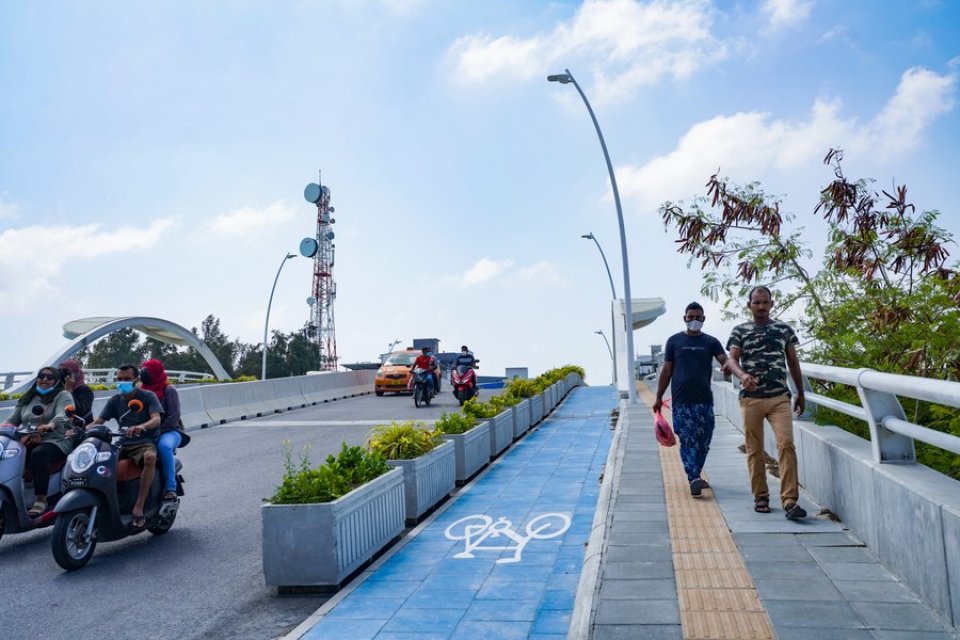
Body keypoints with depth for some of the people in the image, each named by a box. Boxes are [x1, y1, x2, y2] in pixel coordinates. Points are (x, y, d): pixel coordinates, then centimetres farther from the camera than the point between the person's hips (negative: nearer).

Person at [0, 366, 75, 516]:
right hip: (27, 442, 5)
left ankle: (41, 500, -34)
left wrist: (50, 425, -38)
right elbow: (12, 420, 18)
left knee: (38, 455, -37)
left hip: (55, 441, -5)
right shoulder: (26, 399, 23)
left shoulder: (63, 395, 4)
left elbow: (63, 415, -16)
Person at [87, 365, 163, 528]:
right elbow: (98, 421, 6)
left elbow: (156, 419, -16)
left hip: (145, 442, -5)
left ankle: (138, 507, -36)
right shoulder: (115, 400, 14)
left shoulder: (148, 396, 0)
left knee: (150, 457, -39)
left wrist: (141, 426, -39)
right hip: (123, 444, 5)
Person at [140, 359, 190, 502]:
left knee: (164, 446, -38)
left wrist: (158, 430, -19)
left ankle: (170, 487, -33)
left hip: (170, 432, -6)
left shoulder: (169, 390, 0)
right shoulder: (142, 390, 16)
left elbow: (174, 416, -9)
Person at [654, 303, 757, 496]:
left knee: (703, 442, 7)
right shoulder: (674, 341, 5)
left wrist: (742, 375, -29)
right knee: (688, 441, -7)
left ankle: (695, 476, 22)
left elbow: (726, 361, -9)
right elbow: (666, 370, 8)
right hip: (681, 401, -2)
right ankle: (694, 479, -10)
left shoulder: (711, 342, 7)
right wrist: (658, 397, 6)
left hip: (704, 400, 2)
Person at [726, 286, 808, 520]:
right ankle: (761, 497, 19)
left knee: (787, 444, -13)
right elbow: (732, 360, -5)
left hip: (779, 397, 0)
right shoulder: (739, 331, 5)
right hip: (750, 398, 0)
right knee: (755, 450, 6)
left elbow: (793, 362, 16)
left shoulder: (784, 329, 10)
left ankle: (789, 500, -10)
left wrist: (800, 394, 17)